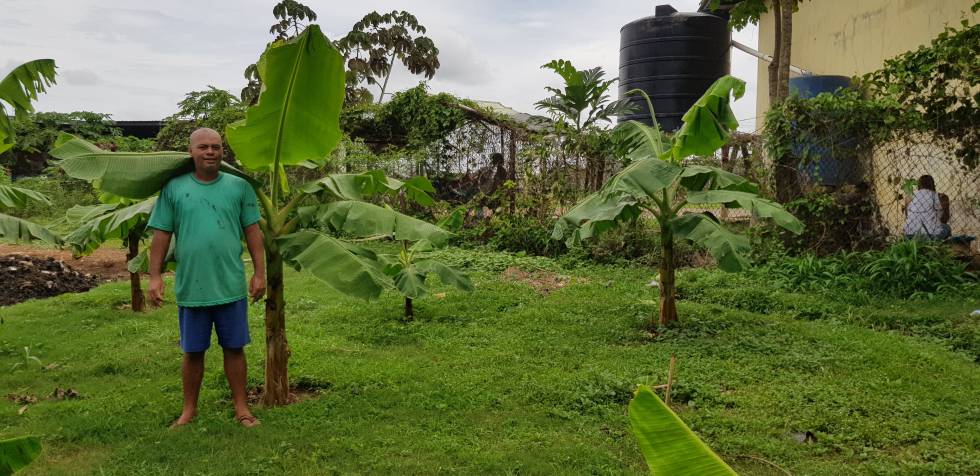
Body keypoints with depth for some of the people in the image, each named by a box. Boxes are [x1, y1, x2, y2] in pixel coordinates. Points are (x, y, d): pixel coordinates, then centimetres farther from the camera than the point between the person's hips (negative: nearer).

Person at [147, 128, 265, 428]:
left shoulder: (239, 187, 3)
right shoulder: (174, 188, 3)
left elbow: (253, 231, 4)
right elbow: (161, 235, 4)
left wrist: (260, 273, 0)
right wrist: (155, 277, -1)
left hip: (231, 287, 0)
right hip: (190, 288, 0)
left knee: (234, 348, 8)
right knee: (193, 352, 11)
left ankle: (241, 408, 19)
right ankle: (189, 410, 26)